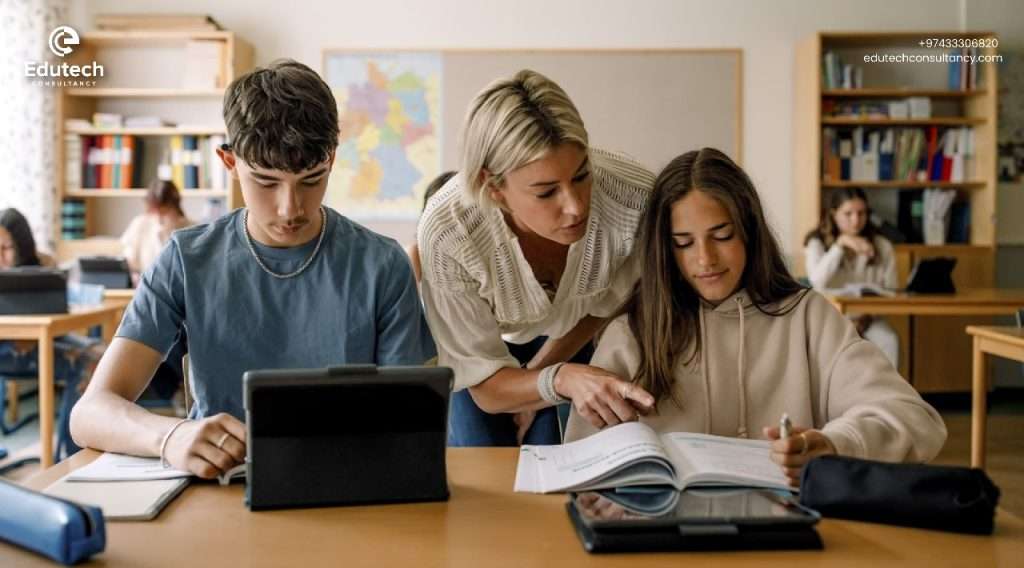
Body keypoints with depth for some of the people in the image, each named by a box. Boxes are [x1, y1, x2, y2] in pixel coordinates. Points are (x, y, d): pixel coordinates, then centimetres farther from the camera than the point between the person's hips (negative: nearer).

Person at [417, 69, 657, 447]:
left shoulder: (637, 199, -37)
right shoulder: (445, 235, -41)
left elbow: (609, 302, -12)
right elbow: (486, 387, -29)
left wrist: (538, 373, -5)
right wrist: (561, 380, -49)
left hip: (583, 340, 2)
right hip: (486, 343, -1)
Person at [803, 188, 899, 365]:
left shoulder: (882, 246, 5)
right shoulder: (817, 242, -1)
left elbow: (890, 291, 2)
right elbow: (817, 281, -20)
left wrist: (867, 314, -14)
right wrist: (840, 244, -25)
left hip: (867, 317, 2)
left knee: (889, 340, -29)